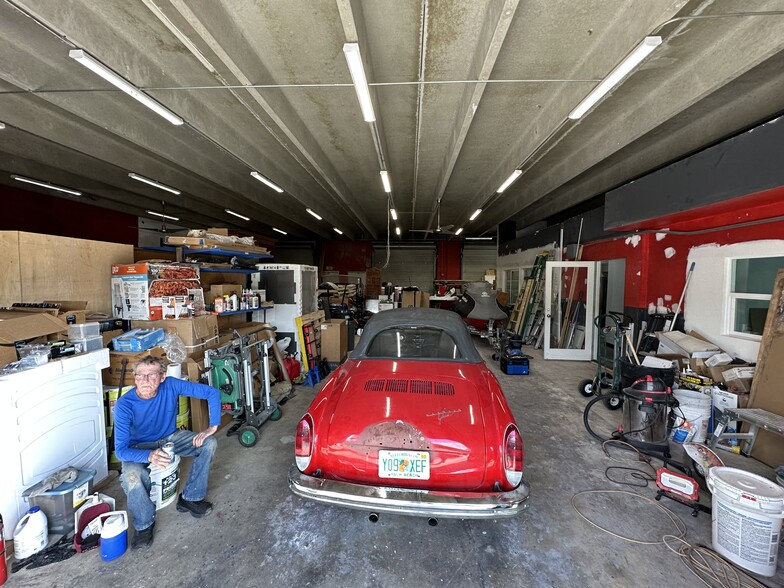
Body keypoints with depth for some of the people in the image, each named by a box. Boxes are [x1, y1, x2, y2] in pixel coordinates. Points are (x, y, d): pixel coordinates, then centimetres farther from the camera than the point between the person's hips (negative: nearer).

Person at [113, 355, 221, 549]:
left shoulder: (171, 386, -25)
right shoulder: (124, 405, -27)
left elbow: (212, 393, -21)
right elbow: (120, 450, -27)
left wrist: (212, 427, -27)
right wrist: (149, 456, -46)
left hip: (170, 437, 2)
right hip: (139, 447, -2)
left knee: (209, 443, -18)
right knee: (131, 477, -33)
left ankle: (189, 498, 3)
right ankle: (144, 524, -1)